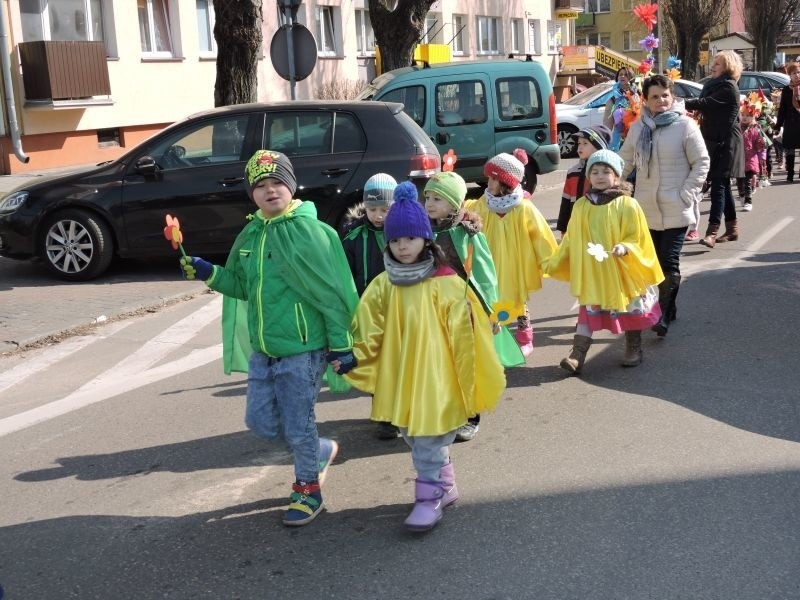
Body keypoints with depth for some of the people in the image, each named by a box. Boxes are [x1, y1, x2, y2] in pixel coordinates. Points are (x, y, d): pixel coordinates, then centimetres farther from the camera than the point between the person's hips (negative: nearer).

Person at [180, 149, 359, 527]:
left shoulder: (308, 230, -13)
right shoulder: (250, 235, 8)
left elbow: (332, 292, -13)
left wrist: (341, 343, -14)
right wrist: (209, 274, 1)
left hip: (302, 348, -7)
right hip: (262, 349, 7)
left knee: (297, 426, 2)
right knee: (261, 421, 15)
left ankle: (308, 490, 26)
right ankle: (321, 451, 39)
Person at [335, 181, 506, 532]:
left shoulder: (446, 283, -11)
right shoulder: (382, 286, 3)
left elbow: (462, 335, -8)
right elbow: (368, 332, 1)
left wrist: (469, 379, -6)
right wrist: (352, 358, -13)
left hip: (435, 377, -5)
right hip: (400, 379, 6)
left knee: (428, 439, -2)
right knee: (414, 436, 16)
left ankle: (430, 497, 12)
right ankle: (444, 487, 34)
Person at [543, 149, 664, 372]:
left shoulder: (627, 205, -9)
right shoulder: (581, 206, 2)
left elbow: (637, 238, -9)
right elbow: (570, 241, 10)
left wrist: (625, 248, -29)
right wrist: (553, 263, 11)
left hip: (622, 272, -2)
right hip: (591, 273, 2)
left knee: (629, 311, 12)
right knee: (588, 312, 2)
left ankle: (634, 350, 30)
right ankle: (577, 355, 0)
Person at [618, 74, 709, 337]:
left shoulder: (685, 125, -7)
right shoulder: (638, 127, 7)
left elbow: (701, 163, -5)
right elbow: (625, 161, 13)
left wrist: (687, 194, -11)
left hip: (676, 209, -5)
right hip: (647, 207, 5)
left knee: (669, 263, -9)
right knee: (654, 261, 11)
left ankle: (663, 316, -3)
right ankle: (668, 309, 26)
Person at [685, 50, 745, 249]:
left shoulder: (728, 87, -13)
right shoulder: (713, 85, 16)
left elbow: (705, 103, -21)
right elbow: (707, 108, 13)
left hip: (725, 142, -9)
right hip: (715, 140, 9)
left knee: (718, 185, -15)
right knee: (723, 185, 13)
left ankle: (712, 232, -21)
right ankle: (732, 227, 21)